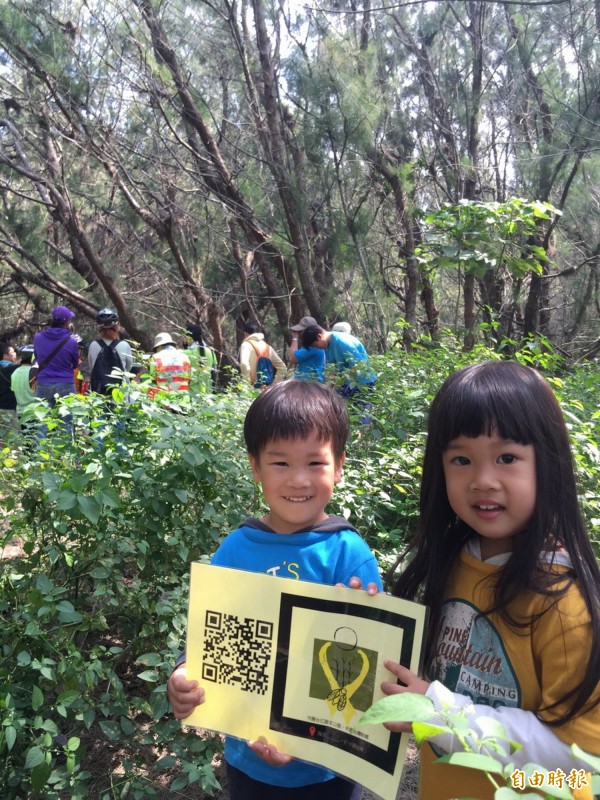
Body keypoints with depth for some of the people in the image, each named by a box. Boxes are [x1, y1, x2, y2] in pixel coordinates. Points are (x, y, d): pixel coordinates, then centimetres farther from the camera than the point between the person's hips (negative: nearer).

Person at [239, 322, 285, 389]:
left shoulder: (246, 345, -3)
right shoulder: (267, 347, 14)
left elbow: (244, 364, -22)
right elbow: (282, 367, 16)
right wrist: (274, 384, 12)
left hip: (253, 386, -5)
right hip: (267, 387, 6)